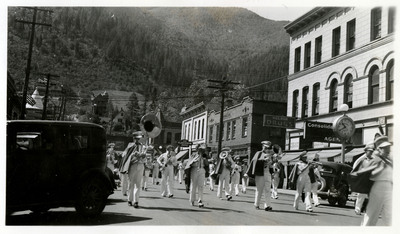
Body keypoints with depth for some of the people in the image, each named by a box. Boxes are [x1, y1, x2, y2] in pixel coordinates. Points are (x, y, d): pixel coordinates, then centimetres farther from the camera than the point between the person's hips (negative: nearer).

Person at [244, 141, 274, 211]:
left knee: (268, 190, -3)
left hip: (268, 174, 4)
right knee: (259, 190, 5)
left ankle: (267, 205, -6)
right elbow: (253, 161, -7)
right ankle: (256, 205, 18)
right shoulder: (259, 153, 0)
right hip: (260, 174, -3)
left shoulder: (270, 155, 12)